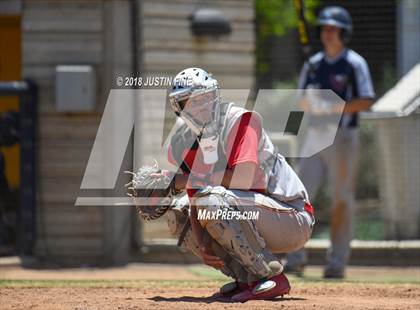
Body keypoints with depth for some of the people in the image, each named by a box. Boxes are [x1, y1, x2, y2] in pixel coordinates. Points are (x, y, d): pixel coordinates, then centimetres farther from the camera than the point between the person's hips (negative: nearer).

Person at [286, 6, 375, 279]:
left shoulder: (355, 64, -4)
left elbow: (365, 102, -10)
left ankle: (337, 262, 5)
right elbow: (302, 101, 15)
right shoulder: (313, 64, 12)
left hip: (343, 136, -5)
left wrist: (334, 107, -20)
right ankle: (296, 259, -1)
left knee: (342, 200, -1)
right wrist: (309, 103, -9)